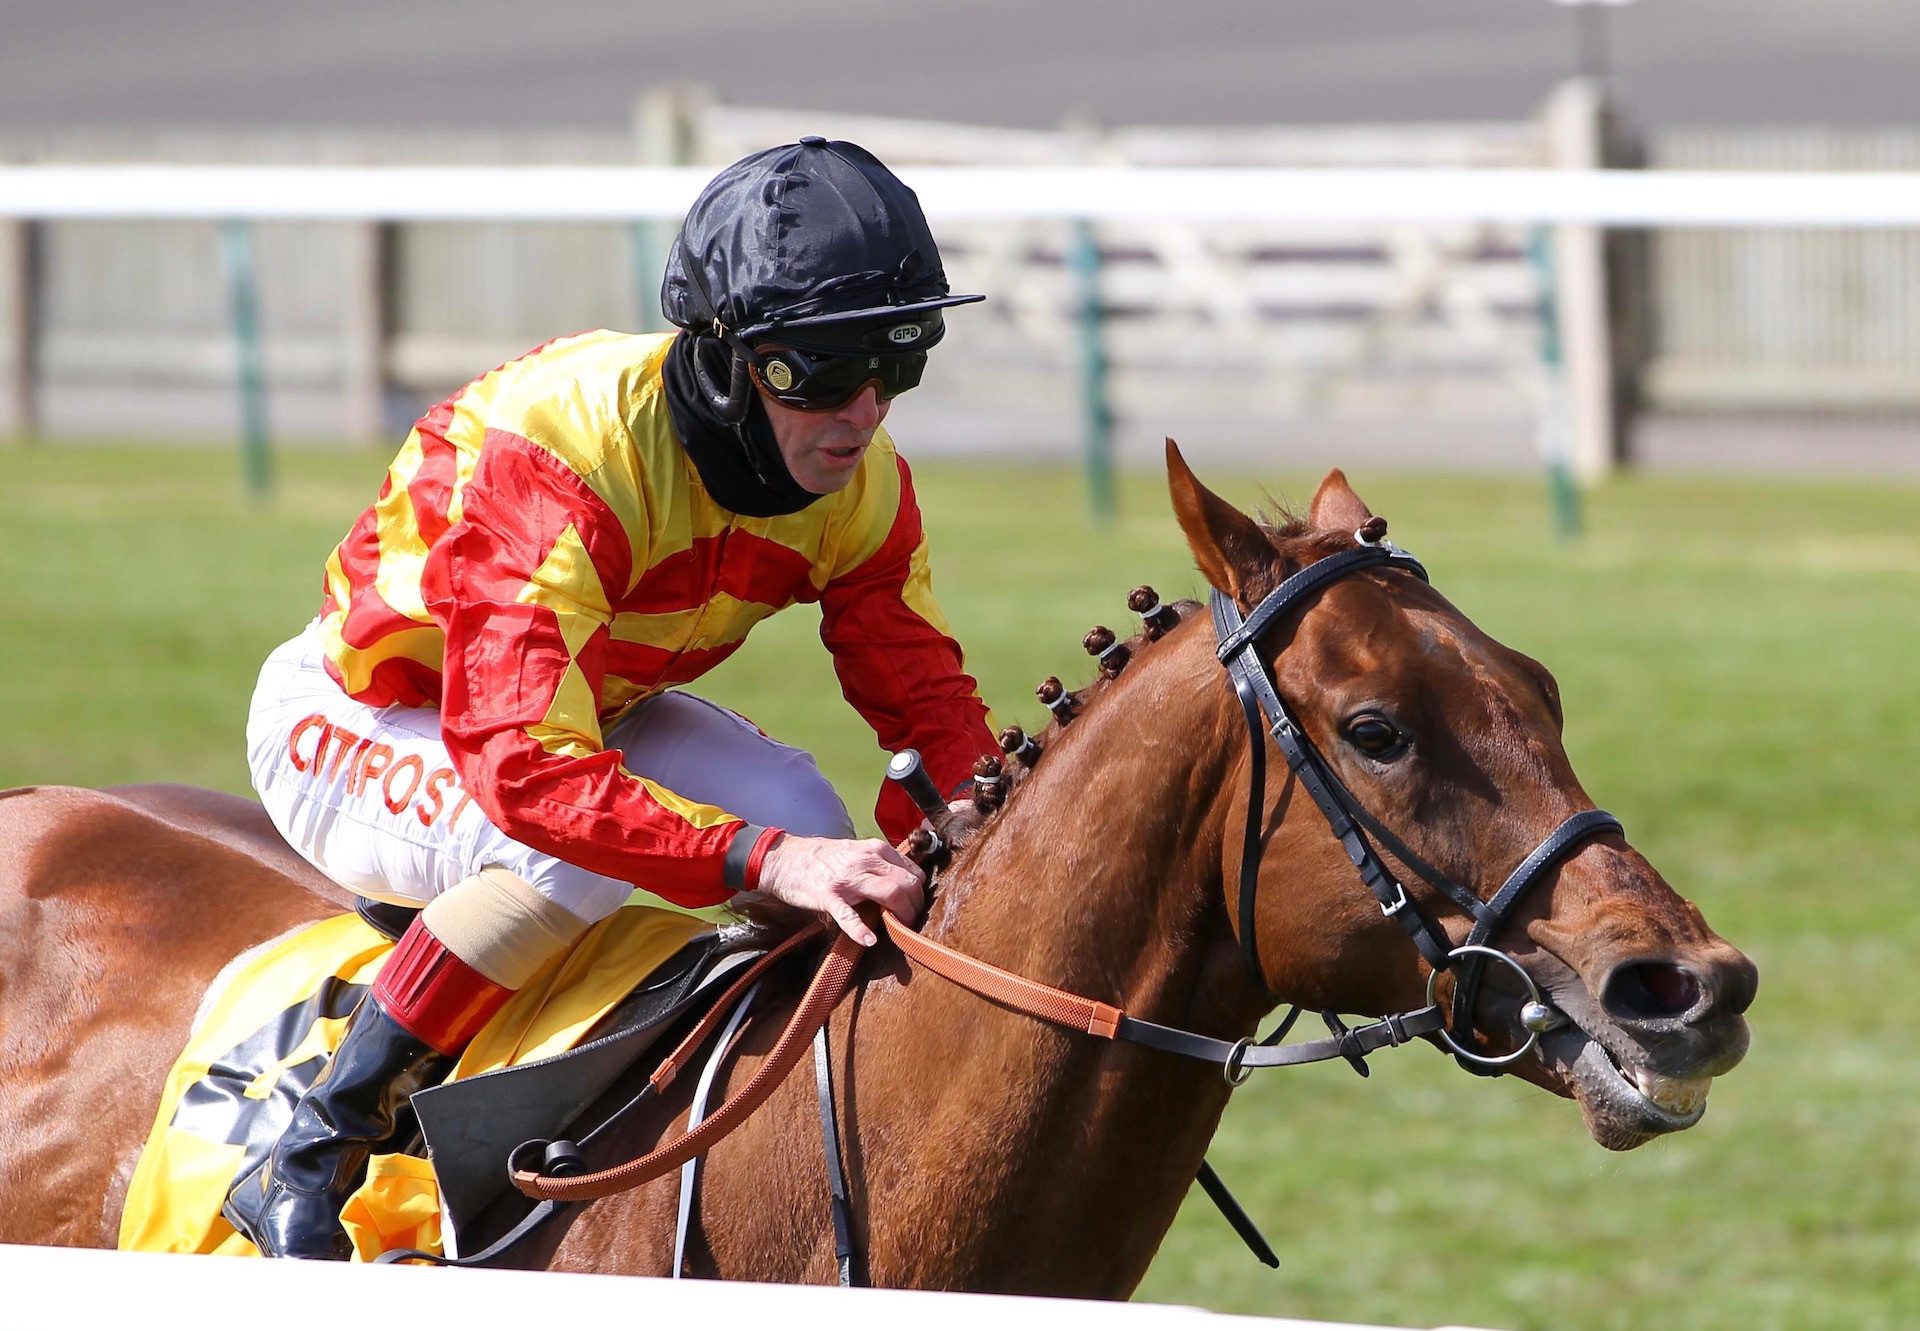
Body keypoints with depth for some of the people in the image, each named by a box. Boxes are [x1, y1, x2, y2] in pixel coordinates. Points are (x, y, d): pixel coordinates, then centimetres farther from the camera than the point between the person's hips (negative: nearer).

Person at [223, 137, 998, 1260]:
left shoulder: (859, 482, -16)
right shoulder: (558, 449, -39)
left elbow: (924, 689, -5)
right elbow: (527, 764, -47)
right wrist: (764, 862, -56)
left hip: (592, 701, 7)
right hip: (353, 724, -7)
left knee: (815, 828, -18)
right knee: (572, 858, -36)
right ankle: (309, 1159, -25)